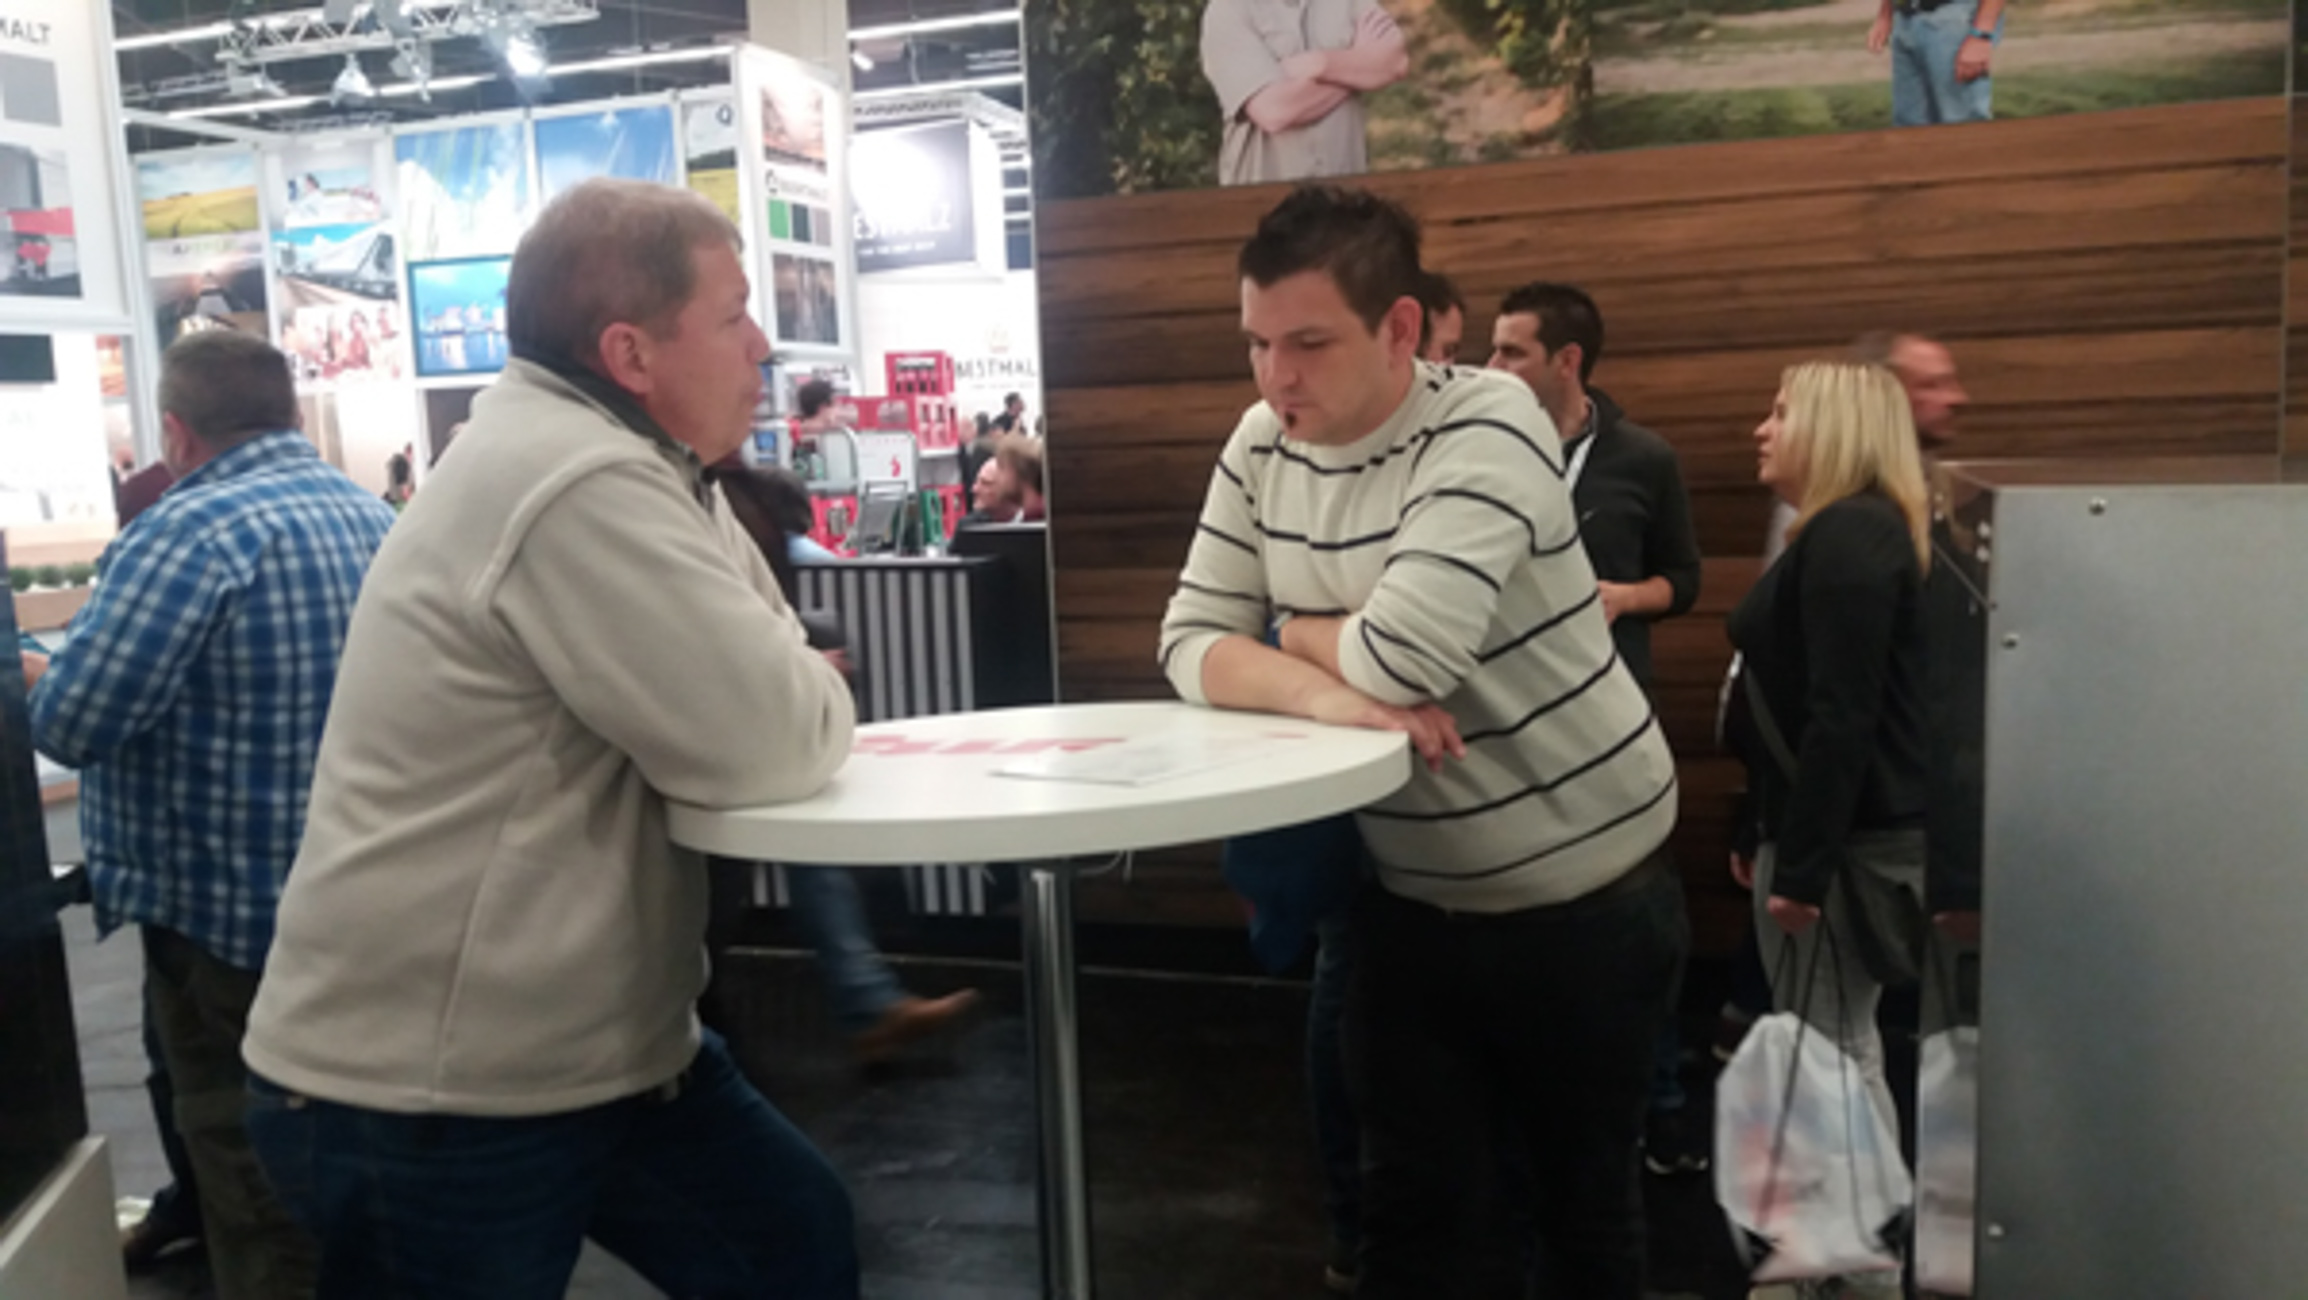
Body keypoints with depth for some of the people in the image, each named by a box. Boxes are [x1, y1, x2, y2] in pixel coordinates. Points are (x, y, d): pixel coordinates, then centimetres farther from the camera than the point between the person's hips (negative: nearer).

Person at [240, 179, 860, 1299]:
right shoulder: (575, 487, -24)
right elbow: (766, 743, -27)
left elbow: (759, 676, 10)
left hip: (594, 1041, 9)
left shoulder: (639, 470, 8)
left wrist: (794, 695, -12)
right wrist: (813, 697, -5)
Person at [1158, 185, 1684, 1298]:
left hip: (1582, 898, -4)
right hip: (1409, 898, 4)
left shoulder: (1487, 426, -21)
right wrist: (1326, 692, -25)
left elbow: (1405, 654, -31)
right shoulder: (1260, 447, -2)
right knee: (1414, 1205, 11)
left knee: (1585, 1191, 17)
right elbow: (1191, 644, -7)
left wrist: (1293, 632, -11)